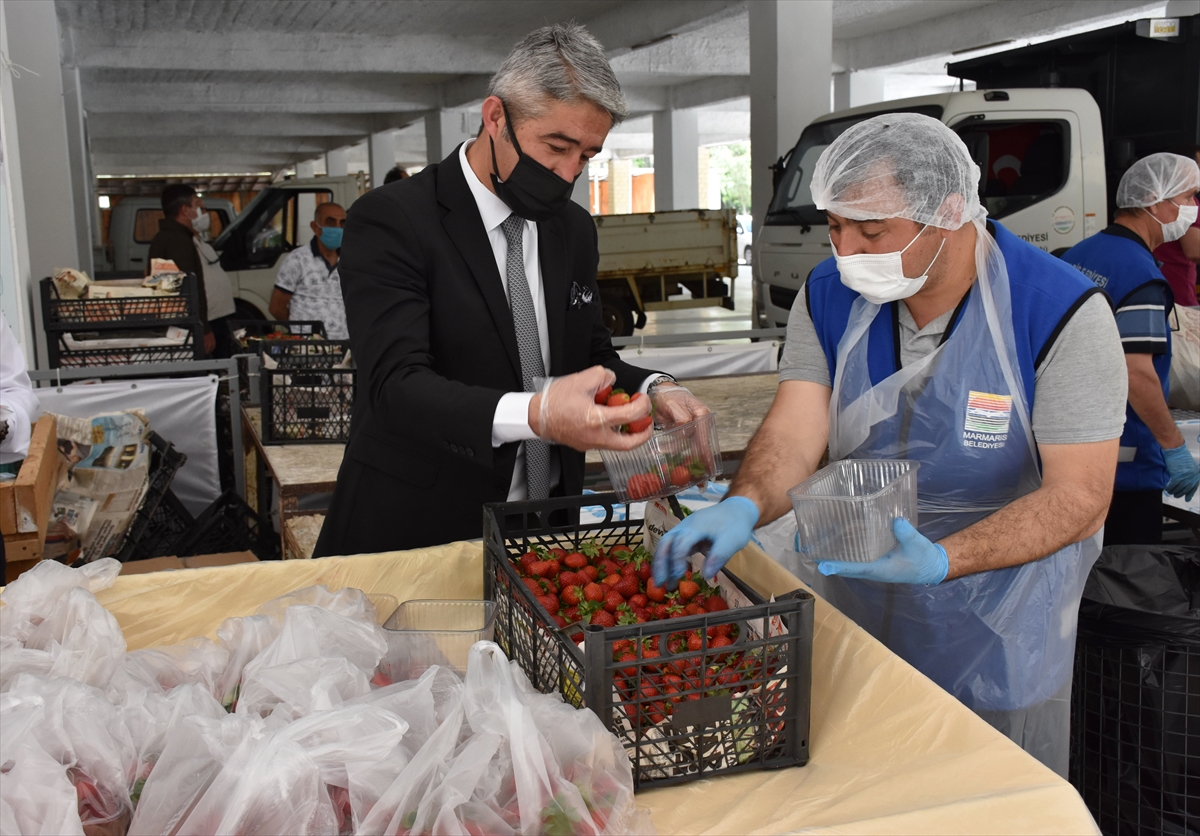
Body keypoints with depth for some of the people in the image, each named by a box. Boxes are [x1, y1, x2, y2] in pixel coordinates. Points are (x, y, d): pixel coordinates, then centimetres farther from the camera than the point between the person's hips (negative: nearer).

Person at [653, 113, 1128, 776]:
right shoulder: (827, 297, -7)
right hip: (851, 608, 3)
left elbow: (1079, 496, -22)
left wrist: (940, 561, -36)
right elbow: (794, 435, -14)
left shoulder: (1065, 314, -20)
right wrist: (743, 507, -36)